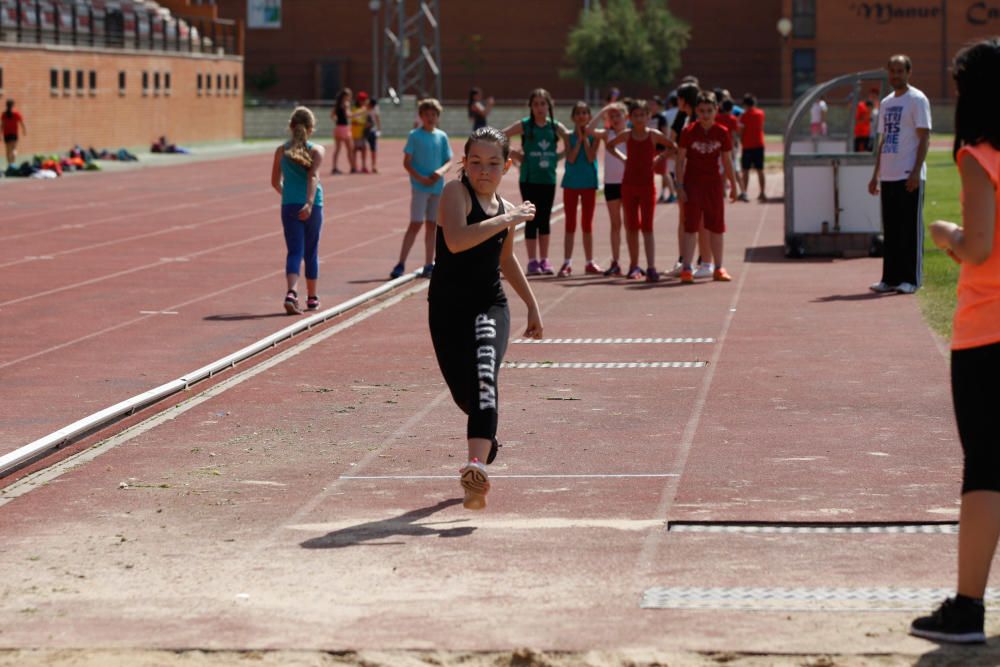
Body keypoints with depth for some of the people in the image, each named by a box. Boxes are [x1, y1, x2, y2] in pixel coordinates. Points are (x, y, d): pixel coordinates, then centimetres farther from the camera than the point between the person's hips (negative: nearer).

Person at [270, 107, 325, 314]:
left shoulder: (281, 151, 5)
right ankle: (312, 298, 25)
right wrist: (309, 202, -27)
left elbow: (275, 182, 10)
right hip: (312, 207, -1)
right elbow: (313, 177, -17)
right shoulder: (316, 151, -2)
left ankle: (291, 293, -28)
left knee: (294, 252, -3)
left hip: (289, 206, 1)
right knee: (311, 253, 14)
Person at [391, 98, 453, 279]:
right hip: (419, 187, -4)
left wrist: (441, 171, -11)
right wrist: (420, 178, -17)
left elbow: (449, 161, 10)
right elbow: (406, 163, -5)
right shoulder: (415, 136, -4)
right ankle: (400, 263, -6)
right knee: (415, 224, -9)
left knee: (432, 225, 8)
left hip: (437, 187, 4)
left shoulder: (442, 137, 7)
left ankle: (429, 265, 15)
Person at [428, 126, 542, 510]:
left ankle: (477, 467, -38)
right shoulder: (456, 192, -8)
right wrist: (506, 220, -25)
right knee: (463, 392, 8)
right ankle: (486, 439, 44)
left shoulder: (506, 210, 10)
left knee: (484, 376, -24)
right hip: (448, 306, -2)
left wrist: (532, 304, 33)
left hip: (491, 306, 2)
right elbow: (456, 240, -28)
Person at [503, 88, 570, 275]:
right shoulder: (524, 125, -4)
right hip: (529, 180, -2)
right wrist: (513, 154, -9)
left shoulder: (556, 127, 2)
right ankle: (532, 261, 5)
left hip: (548, 179, 2)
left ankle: (544, 260, 13)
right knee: (532, 219, 1)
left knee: (545, 220, 7)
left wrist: (558, 156, -6)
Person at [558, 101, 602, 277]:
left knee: (587, 224, 8)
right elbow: (571, 158, -13)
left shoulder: (594, 136, 0)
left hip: (589, 183, 0)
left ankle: (590, 262, 15)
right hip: (571, 182, 0)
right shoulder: (569, 136, 0)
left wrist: (586, 137, -11)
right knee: (570, 224, 1)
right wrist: (580, 137, -12)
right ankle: (567, 263, 1)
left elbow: (591, 158, -14)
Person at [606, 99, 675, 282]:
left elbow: (674, 148, 5)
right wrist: (622, 158, 5)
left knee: (647, 228, -8)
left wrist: (659, 158, -5)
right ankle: (634, 266, 17)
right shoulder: (627, 136, 2)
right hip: (628, 185, 2)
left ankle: (651, 268, -15)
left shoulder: (654, 135, -4)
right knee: (631, 227, 7)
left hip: (647, 186, -2)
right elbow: (610, 145, 19)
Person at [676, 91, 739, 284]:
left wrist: (733, 185, 9)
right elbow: (680, 160, -5)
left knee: (717, 226, 8)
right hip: (692, 183, -3)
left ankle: (718, 268, 18)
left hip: (714, 183, 3)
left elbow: (727, 161, 7)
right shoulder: (689, 132, -7)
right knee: (691, 225, -6)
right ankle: (687, 268, -6)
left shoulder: (722, 133, -1)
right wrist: (680, 186, -10)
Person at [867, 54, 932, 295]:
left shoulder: (917, 100, -4)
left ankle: (910, 279, -1)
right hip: (888, 176, 7)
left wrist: (916, 171, -18)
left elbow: (924, 138, -10)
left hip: (909, 176, -7)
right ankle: (890, 278, 13)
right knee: (890, 229, 9)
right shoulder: (886, 103, 18)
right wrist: (875, 175, 17)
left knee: (911, 228, -4)